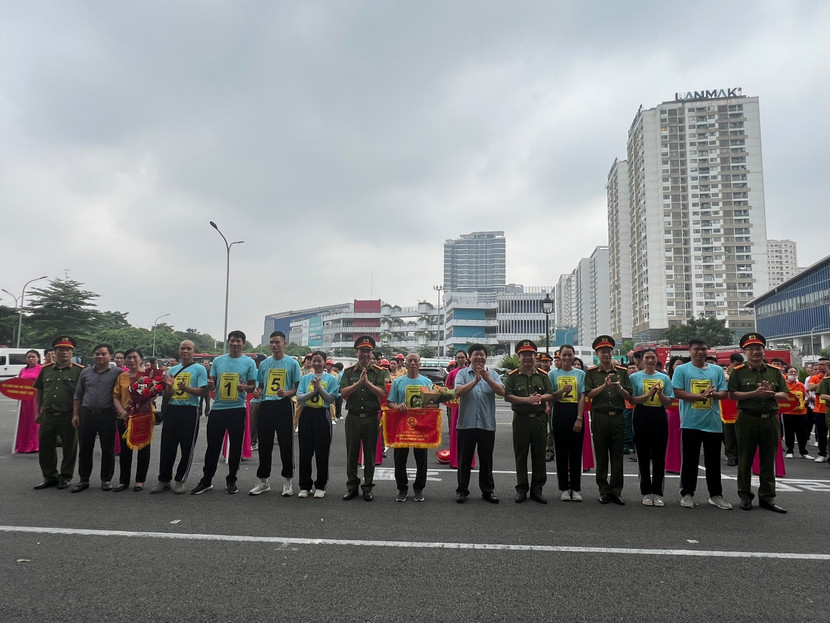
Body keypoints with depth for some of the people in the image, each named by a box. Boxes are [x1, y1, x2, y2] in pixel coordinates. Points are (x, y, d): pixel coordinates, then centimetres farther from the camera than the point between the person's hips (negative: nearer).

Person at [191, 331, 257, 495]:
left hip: (237, 409, -2)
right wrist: (210, 385, -12)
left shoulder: (249, 362, 1)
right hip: (217, 408, 2)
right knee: (213, 446, 6)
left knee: (235, 446, 6)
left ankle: (231, 480, 20)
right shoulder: (218, 361, 8)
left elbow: (253, 386, 3)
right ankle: (206, 481, 18)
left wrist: (245, 388, -19)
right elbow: (211, 385, 11)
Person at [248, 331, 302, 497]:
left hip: (284, 405, -4)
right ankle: (263, 481, 19)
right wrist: (258, 391, -3)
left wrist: (287, 393, -19)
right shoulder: (264, 364, 12)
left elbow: (298, 387, 0)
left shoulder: (292, 363, 0)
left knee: (286, 444, 2)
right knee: (264, 444, 8)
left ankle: (287, 480, 13)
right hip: (266, 405, 4)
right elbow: (260, 385, 19)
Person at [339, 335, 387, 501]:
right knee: (352, 453, 8)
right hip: (353, 417, 1)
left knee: (370, 455, 6)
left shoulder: (379, 372, 3)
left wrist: (367, 382, -18)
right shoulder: (348, 371, 6)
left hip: (371, 418, -1)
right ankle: (352, 486, 20)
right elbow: (343, 393, -6)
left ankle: (368, 487, 17)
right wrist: (359, 382, -17)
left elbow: (382, 393, -7)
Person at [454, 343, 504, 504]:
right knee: (464, 459, 8)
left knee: (486, 459, 11)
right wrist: (475, 380, -21)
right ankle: (462, 490, 19)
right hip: (466, 423, -1)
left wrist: (487, 378, -21)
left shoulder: (492, 374, 7)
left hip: (487, 424, 1)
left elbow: (502, 391, -8)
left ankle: (488, 490, 23)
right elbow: (458, 392, -13)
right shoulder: (462, 373, 2)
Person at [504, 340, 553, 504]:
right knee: (521, 455, 4)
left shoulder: (543, 376, 11)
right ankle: (521, 489, 14)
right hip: (521, 420, -2)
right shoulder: (512, 376, 2)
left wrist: (541, 397, -11)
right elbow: (507, 396, -6)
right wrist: (527, 399, -15)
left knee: (539, 455, 6)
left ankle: (537, 489, 16)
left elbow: (550, 394, 11)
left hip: (539, 419, 2)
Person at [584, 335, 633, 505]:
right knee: (601, 456, 5)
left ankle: (616, 491, 14)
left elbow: (629, 397, 5)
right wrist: (605, 385, -18)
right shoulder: (591, 372, 4)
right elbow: (588, 394, -6)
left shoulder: (622, 371, 8)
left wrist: (619, 388, -14)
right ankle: (604, 490, 14)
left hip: (618, 417, 1)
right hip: (599, 417, -1)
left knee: (617, 456, 5)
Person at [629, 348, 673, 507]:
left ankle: (657, 493, 11)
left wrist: (660, 394, -10)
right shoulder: (635, 377, 4)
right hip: (642, 416, -2)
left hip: (659, 416, 2)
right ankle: (646, 492, 11)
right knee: (643, 455, 2)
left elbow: (669, 403, 8)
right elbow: (632, 400, -5)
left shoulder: (664, 378, 11)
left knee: (659, 455, 2)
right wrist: (648, 394, -17)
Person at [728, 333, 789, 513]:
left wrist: (772, 394, -12)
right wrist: (755, 393, -18)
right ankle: (745, 496, 15)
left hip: (770, 419, 3)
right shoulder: (738, 372, 1)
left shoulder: (774, 371, 11)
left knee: (768, 460, 8)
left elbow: (785, 395, 9)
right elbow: (732, 395, -8)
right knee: (745, 460, 4)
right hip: (747, 419, -3)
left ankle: (767, 497, 18)